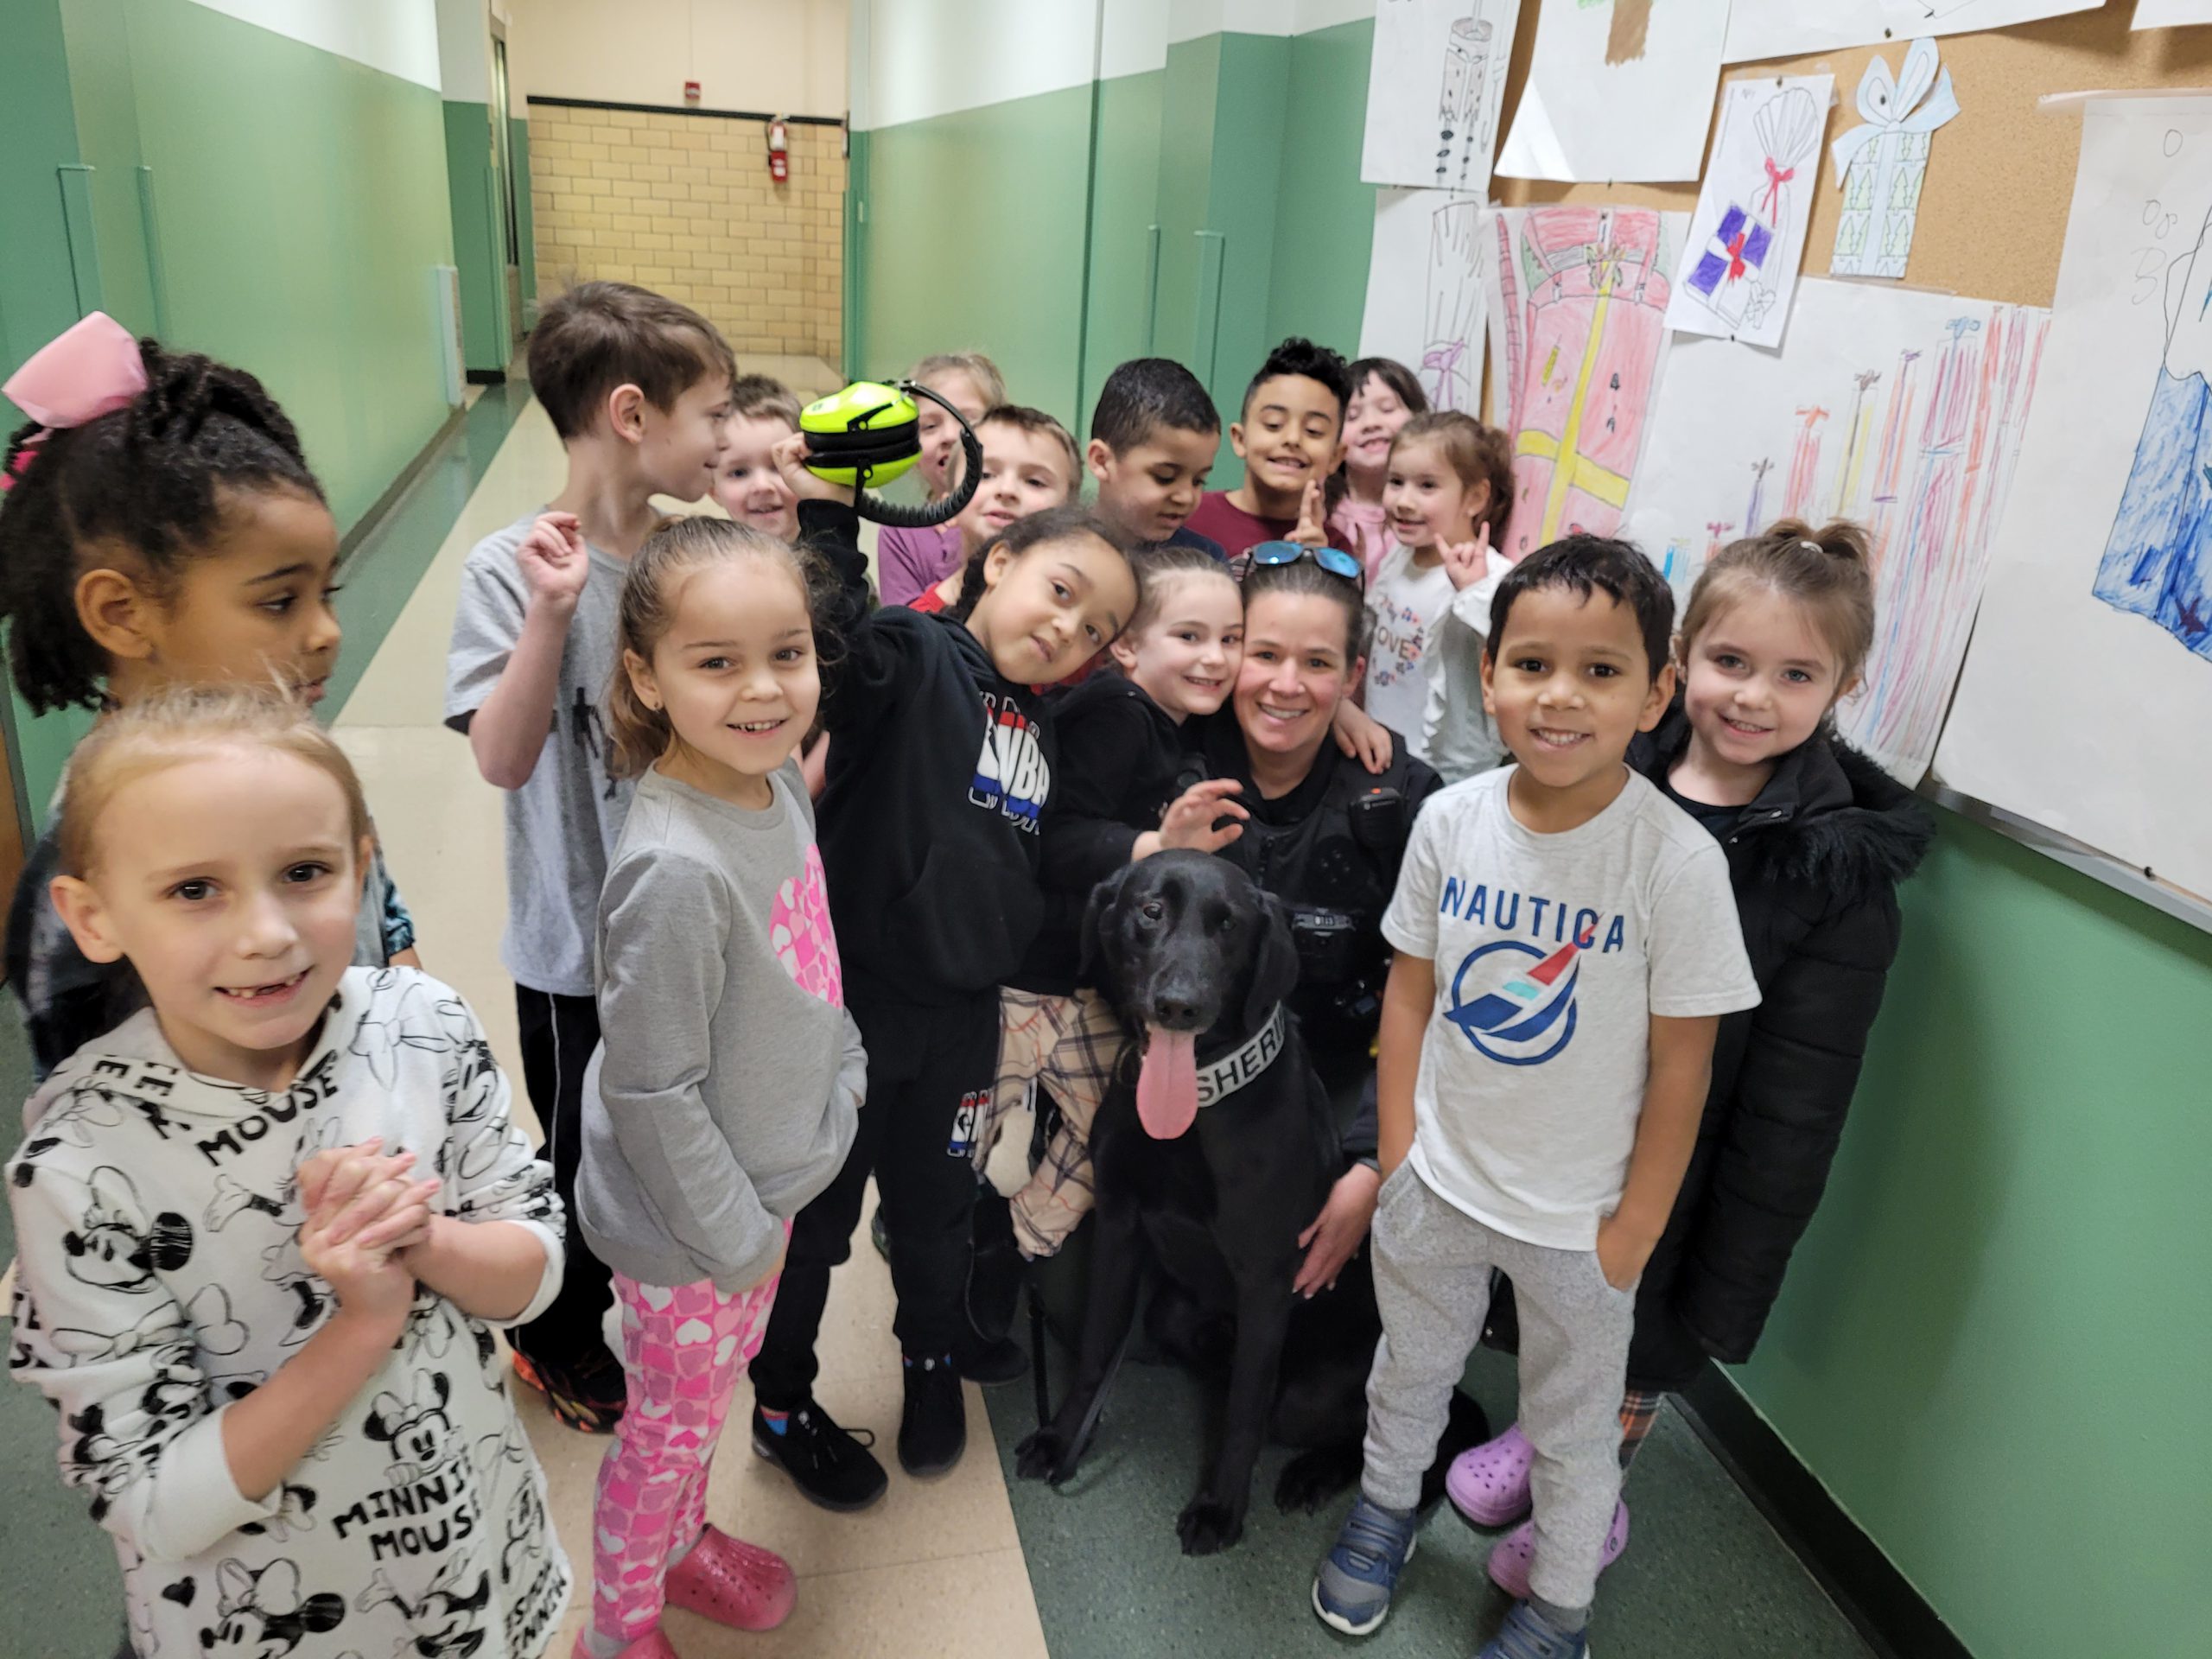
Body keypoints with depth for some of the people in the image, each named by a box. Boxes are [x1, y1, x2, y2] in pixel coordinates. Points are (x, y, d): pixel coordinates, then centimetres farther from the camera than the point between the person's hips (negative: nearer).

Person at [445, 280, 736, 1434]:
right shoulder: (511, 569, -18)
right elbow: (501, 759, -27)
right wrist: (553, 611, -36)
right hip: (582, 941, -5)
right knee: (587, 1162, 16)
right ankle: (559, 1339, 44)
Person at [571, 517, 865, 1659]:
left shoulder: (776, 774, -7)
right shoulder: (674, 869, -33)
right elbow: (651, 1092, -26)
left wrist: (841, 1074, 9)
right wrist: (737, 1236, -16)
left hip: (772, 1179, 7)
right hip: (688, 1227, -7)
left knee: (714, 1392, 29)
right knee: (670, 1425, 17)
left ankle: (683, 1541, 57)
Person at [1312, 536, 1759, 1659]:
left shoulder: (1677, 861, -22)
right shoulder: (1449, 820, -12)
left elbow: (1681, 1063, -14)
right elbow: (1408, 989, -1)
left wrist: (1634, 1230, -10)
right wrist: (1396, 1154, 0)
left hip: (1577, 1217, -2)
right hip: (1437, 1185, 3)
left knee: (1572, 1426, 20)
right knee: (1408, 1370, 26)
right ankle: (1385, 1505, 56)